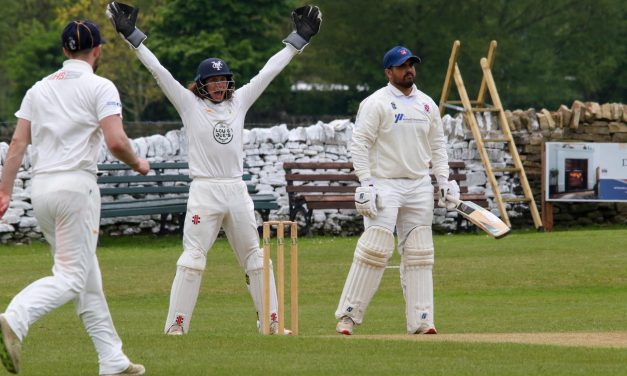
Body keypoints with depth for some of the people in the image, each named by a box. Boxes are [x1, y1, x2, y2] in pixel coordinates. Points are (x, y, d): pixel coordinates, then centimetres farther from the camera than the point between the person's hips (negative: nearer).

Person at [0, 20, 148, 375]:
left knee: (87, 278, 14)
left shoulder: (39, 88, 15)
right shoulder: (100, 87, -2)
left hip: (40, 187, 7)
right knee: (71, 277, -8)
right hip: (76, 185, -7)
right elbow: (116, 141, -14)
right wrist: (138, 163, 5)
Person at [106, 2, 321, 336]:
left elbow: (269, 71, 14)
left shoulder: (239, 102, 12)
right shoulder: (190, 105, 2)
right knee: (192, 258, -8)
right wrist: (131, 36, -9)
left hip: (237, 192, 4)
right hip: (204, 192, -4)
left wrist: (299, 39, 13)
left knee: (255, 257, 9)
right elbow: (158, 71, -3)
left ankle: (272, 321, 15)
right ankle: (176, 324, -6)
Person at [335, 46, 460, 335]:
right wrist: (366, 184, -17)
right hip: (384, 185, -6)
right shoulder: (375, 104, -6)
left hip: (419, 187, 6)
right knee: (374, 249, -13)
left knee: (418, 254, 4)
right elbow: (359, 145, -9)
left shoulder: (427, 104, 13)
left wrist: (444, 180, 8)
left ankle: (420, 320, 5)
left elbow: (437, 145, 19)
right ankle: (348, 316, -8)